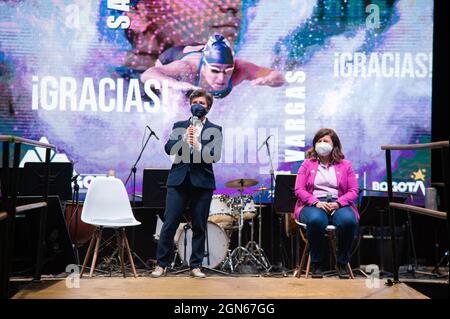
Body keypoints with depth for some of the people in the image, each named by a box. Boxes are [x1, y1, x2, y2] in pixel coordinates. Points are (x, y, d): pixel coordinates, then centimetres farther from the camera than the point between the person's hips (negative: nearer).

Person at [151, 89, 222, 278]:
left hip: (202, 182, -1)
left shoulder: (215, 130, 8)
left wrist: (197, 145, -20)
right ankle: (162, 264, 10)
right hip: (178, 179, 1)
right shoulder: (179, 126, 14)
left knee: (199, 226, 4)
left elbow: (215, 156, -5)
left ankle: (195, 266, 15)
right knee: (169, 223, -1)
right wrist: (184, 137, -14)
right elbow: (168, 149, 0)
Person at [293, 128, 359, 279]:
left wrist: (338, 203, -12)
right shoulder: (307, 164, 14)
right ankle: (316, 263, -17)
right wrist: (316, 202, -14)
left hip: (338, 203, 1)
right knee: (316, 220, -38)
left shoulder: (345, 165, 16)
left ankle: (342, 263, -13)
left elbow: (353, 191, 7)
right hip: (313, 204, -1)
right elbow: (299, 189, 3)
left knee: (349, 221, -35)